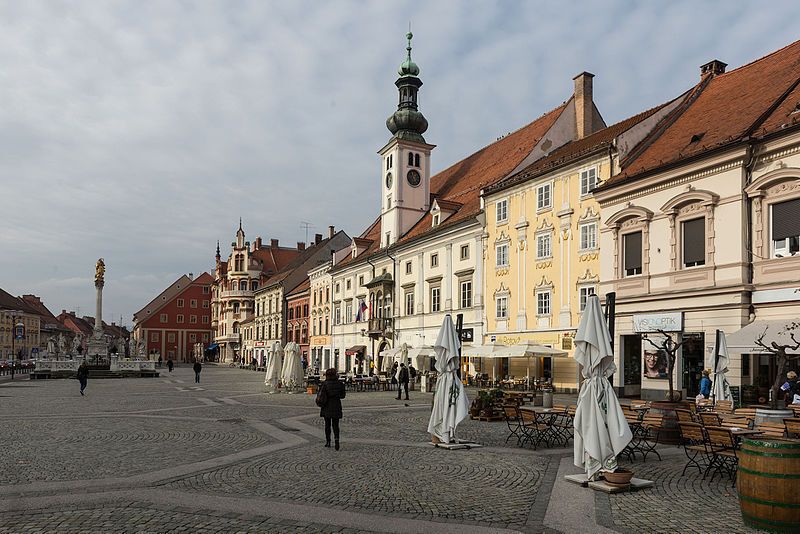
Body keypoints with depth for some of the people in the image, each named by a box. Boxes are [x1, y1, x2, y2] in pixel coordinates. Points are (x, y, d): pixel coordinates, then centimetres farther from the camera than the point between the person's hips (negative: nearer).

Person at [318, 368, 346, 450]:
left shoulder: (325, 384, -11)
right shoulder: (339, 384, -4)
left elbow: (320, 395, -12)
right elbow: (342, 395, 5)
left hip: (326, 408, -1)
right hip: (336, 407, 1)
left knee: (327, 424, 15)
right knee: (335, 425, 7)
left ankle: (328, 441, 20)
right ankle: (336, 439, -16)